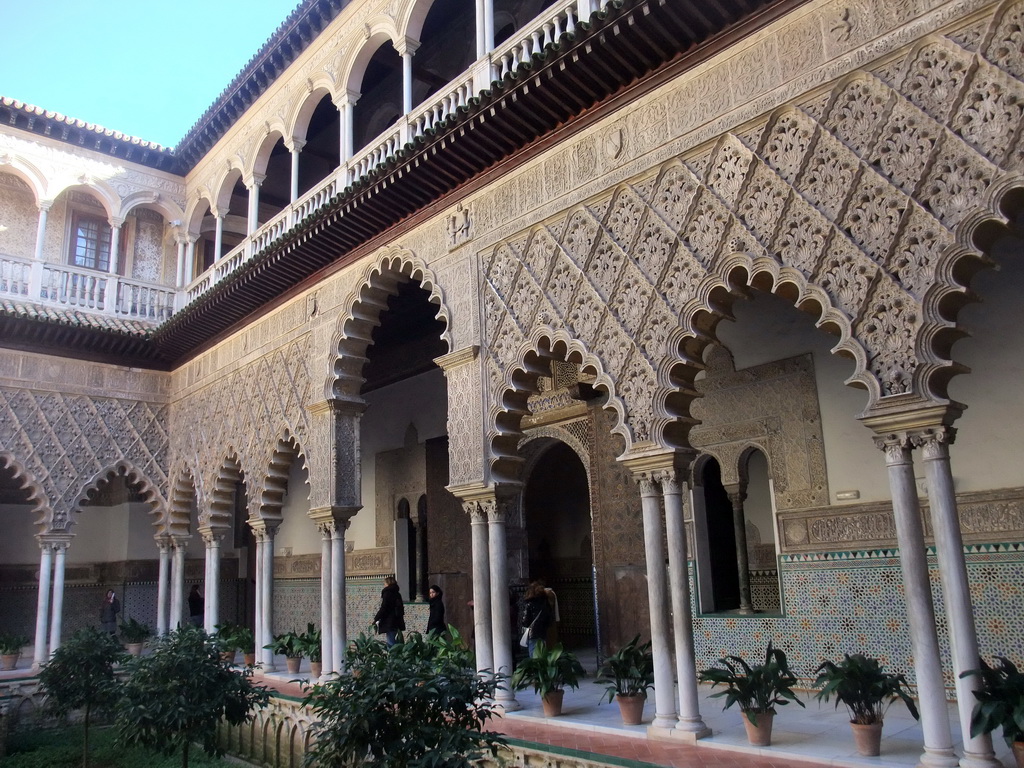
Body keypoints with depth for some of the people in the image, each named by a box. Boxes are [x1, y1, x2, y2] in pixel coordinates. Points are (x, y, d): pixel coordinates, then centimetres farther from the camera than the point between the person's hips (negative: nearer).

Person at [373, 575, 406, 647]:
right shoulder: (397, 594, 14)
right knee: (395, 642, 14)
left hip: (389, 623, -8)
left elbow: (383, 608, -15)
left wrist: (376, 619, -7)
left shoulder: (387, 593, -10)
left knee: (391, 644, -7)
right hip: (397, 622, 8)